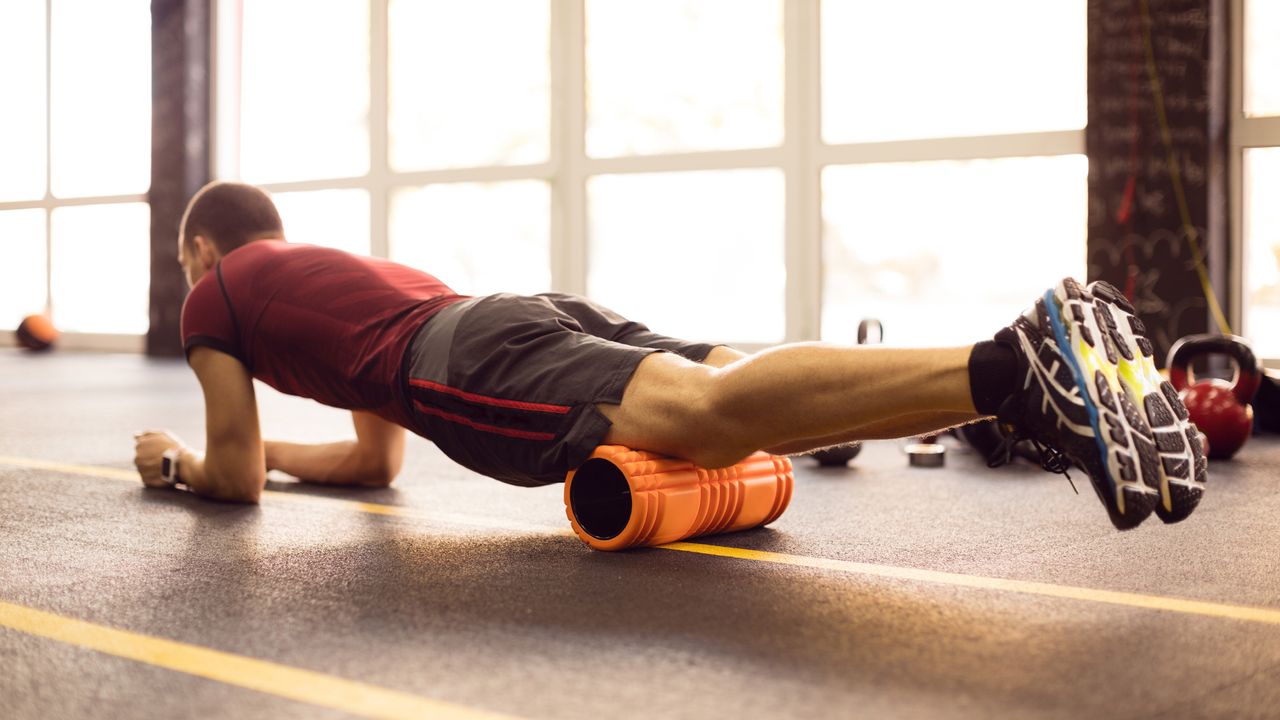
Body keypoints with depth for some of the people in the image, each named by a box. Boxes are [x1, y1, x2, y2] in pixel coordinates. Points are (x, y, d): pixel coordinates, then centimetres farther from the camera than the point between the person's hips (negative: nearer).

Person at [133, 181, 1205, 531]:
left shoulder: (217, 298, 26)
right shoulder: (342, 269, 46)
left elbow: (237, 478, 22)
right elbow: (378, 459, 51)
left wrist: (177, 461, 44)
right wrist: (252, 445, 63)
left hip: (470, 366, -7)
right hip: (543, 318, 7)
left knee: (714, 413, -29)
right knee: (740, 399, -8)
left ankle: (1015, 368, -49)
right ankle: (1051, 371, -24)